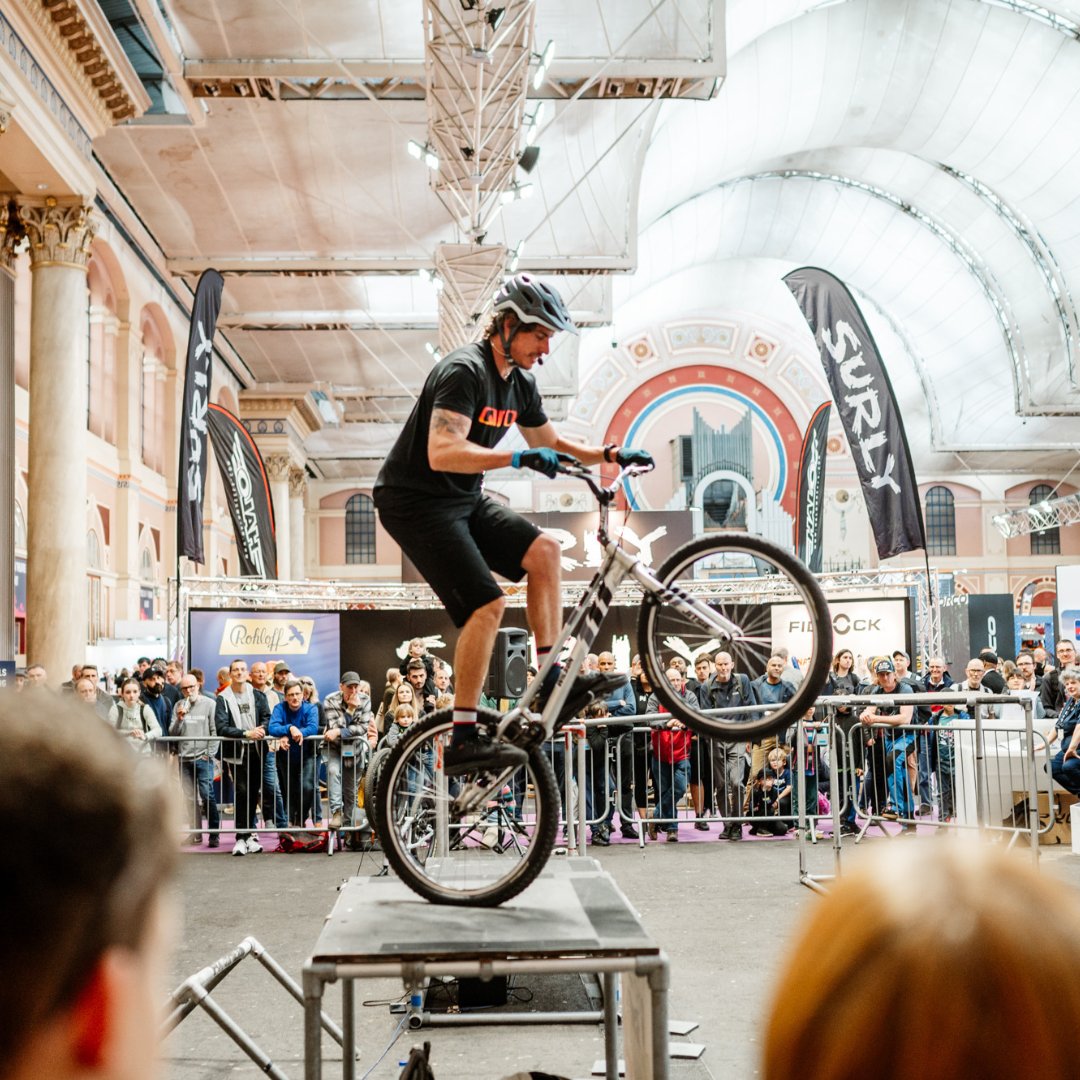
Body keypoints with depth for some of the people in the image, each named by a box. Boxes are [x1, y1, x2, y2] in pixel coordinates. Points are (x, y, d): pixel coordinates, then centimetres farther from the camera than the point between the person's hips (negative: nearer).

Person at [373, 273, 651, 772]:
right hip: (415, 502, -9)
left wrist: (610, 455, 7)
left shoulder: (520, 382, 7)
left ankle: (553, 683, 5)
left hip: (463, 500, 9)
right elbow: (442, 454, -34)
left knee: (544, 550, -2)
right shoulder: (465, 371, -21)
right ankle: (463, 741, -13)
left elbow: (552, 443, 21)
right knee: (487, 604, -18)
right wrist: (518, 458, -40)